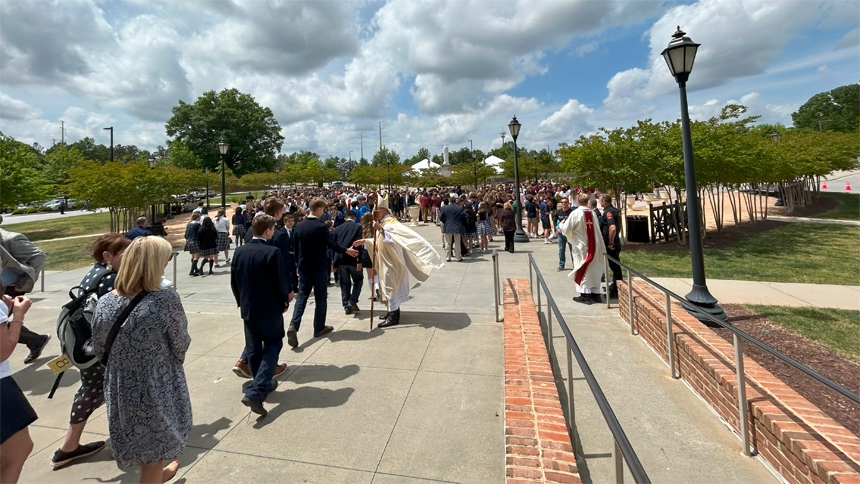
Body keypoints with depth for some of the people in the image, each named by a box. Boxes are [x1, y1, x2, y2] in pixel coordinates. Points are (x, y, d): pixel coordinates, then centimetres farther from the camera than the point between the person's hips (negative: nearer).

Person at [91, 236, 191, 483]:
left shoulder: (105, 302, -9)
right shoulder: (167, 299, -25)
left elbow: (99, 350, 4)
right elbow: (181, 346, -13)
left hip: (120, 389, 6)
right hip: (157, 390, -6)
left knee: (139, 445, 31)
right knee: (154, 450, 18)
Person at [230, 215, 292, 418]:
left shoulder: (239, 251, 0)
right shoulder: (272, 252, -19)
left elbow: (234, 281, 8)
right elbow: (280, 282, -16)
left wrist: (242, 302, 20)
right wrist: (284, 302, 0)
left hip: (247, 308, 6)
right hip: (269, 308, -6)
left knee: (254, 348, 16)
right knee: (273, 345, 8)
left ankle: (262, 385, 31)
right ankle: (255, 392, -4)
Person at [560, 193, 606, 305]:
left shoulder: (575, 213, -14)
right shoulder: (592, 213, 2)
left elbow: (566, 229, -9)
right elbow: (596, 230, 12)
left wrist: (561, 224, 11)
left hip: (581, 247, -5)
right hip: (594, 246, 5)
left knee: (582, 270, 4)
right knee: (594, 270, 14)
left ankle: (585, 295, 6)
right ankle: (595, 293, 21)